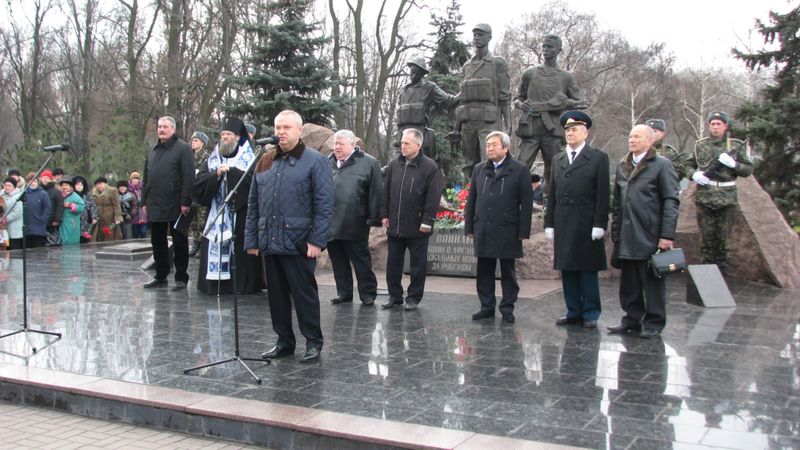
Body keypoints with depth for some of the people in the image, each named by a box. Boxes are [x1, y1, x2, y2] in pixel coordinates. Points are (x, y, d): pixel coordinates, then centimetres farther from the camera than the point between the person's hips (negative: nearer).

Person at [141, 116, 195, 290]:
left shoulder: (182, 148, -5)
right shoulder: (153, 150, 17)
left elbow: (189, 176, -13)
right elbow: (146, 177, 20)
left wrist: (185, 202, -18)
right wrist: (144, 201, 13)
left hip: (175, 207, -7)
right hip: (155, 206, 7)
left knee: (179, 243, 2)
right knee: (157, 242, 11)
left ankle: (181, 278, 9)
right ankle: (160, 276, 21)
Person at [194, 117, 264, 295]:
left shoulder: (248, 158, 5)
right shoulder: (212, 160, 16)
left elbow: (253, 180, -12)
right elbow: (198, 182, 5)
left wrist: (230, 171, -15)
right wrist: (216, 174, -11)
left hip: (240, 215, -4)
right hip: (215, 215, 4)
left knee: (240, 251, -6)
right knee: (216, 247, 0)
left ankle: (242, 284, 0)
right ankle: (217, 284, 6)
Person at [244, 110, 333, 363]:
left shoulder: (314, 161, -3)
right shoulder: (265, 162, 13)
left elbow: (324, 204, -9)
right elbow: (253, 204, 15)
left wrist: (317, 240, -15)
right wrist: (252, 239, 9)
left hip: (299, 244, -6)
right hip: (269, 244, 6)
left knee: (304, 295, 1)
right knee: (276, 295, 12)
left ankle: (313, 342, 14)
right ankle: (284, 342, 24)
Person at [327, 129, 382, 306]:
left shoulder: (369, 163, -3)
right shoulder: (328, 163, 12)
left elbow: (375, 193, -6)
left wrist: (374, 217, -11)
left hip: (355, 225, -5)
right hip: (331, 224, 5)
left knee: (362, 262, 3)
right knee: (338, 262, 13)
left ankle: (368, 294, 13)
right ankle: (344, 292, 24)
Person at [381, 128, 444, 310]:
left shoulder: (430, 167, -8)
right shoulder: (394, 165, 9)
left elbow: (433, 197, -11)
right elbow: (386, 191, 13)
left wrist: (427, 221, -14)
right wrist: (385, 214, 7)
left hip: (417, 227, -5)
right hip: (395, 225, 5)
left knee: (418, 264, 5)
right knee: (393, 263, 10)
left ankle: (414, 298, 16)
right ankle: (395, 296, 21)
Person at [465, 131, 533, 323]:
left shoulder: (519, 170, -2)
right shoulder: (479, 169, 11)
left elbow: (526, 203, -5)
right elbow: (471, 200, 13)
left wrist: (523, 231, -9)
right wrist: (469, 227, 8)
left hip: (507, 231, -4)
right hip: (483, 231, 4)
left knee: (508, 272, 6)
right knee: (484, 271, 8)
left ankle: (507, 308, 14)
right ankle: (487, 306, 18)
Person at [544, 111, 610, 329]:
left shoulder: (598, 158, 1)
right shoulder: (557, 160, 15)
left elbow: (603, 195, -5)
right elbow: (552, 194, 13)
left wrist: (599, 224, -11)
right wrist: (549, 223, 7)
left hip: (586, 225, -5)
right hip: (563, 225, 5)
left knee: (588, 270, 1)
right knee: (567, 270, 8)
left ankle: (590, 313, 10)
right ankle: (574, 312, 16)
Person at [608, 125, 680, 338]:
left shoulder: (662, 165, -3)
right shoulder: (622, 166, 15)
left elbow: (671, 201, -7)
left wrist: (667, 235, -14)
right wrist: (615, 232, 11)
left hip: (650, 236, -5)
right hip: (626, 237, 5)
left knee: (652, 281, 3)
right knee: (628, 282, 10)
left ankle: (654, 323, 12)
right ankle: (632, 319, 21)